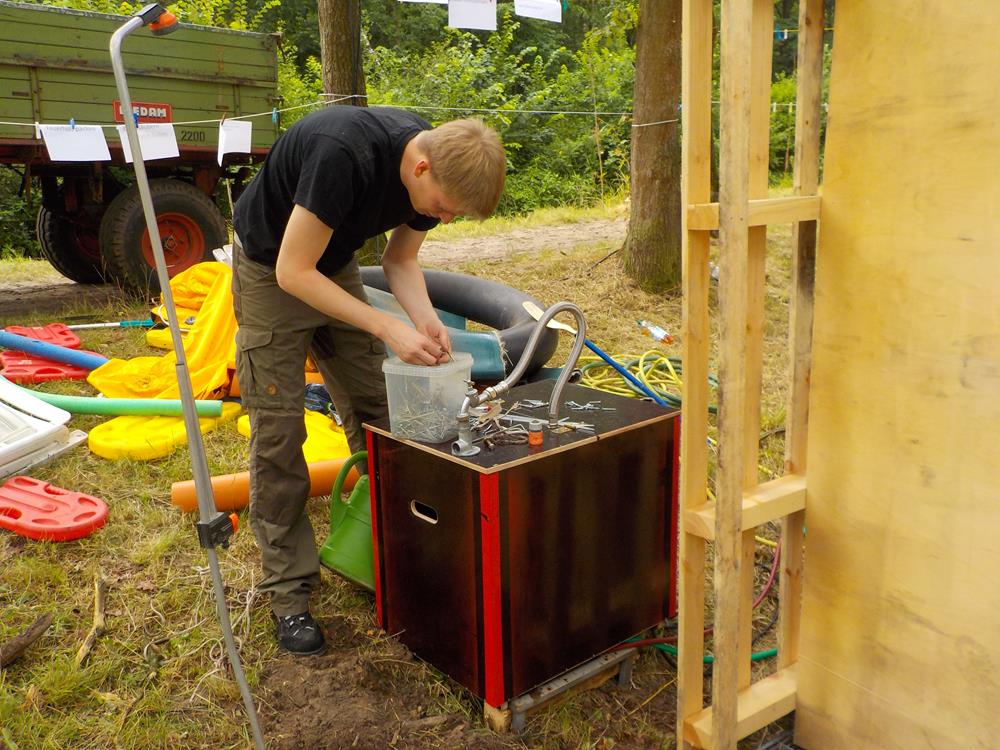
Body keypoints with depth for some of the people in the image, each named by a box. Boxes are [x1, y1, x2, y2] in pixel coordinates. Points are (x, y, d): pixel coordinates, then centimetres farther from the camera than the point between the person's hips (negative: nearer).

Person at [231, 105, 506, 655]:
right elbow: (293, 272, -32)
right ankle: (288, 589, 5)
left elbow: (400, 260, -1)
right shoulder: (345, 153, -37)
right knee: (278, 431, -6)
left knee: (375, 414, 5)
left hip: (335, 267, 6)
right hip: (270, 269, -6)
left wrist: (426, 319, -20)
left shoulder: (434, 170, -15)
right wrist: (387, 328, -34)